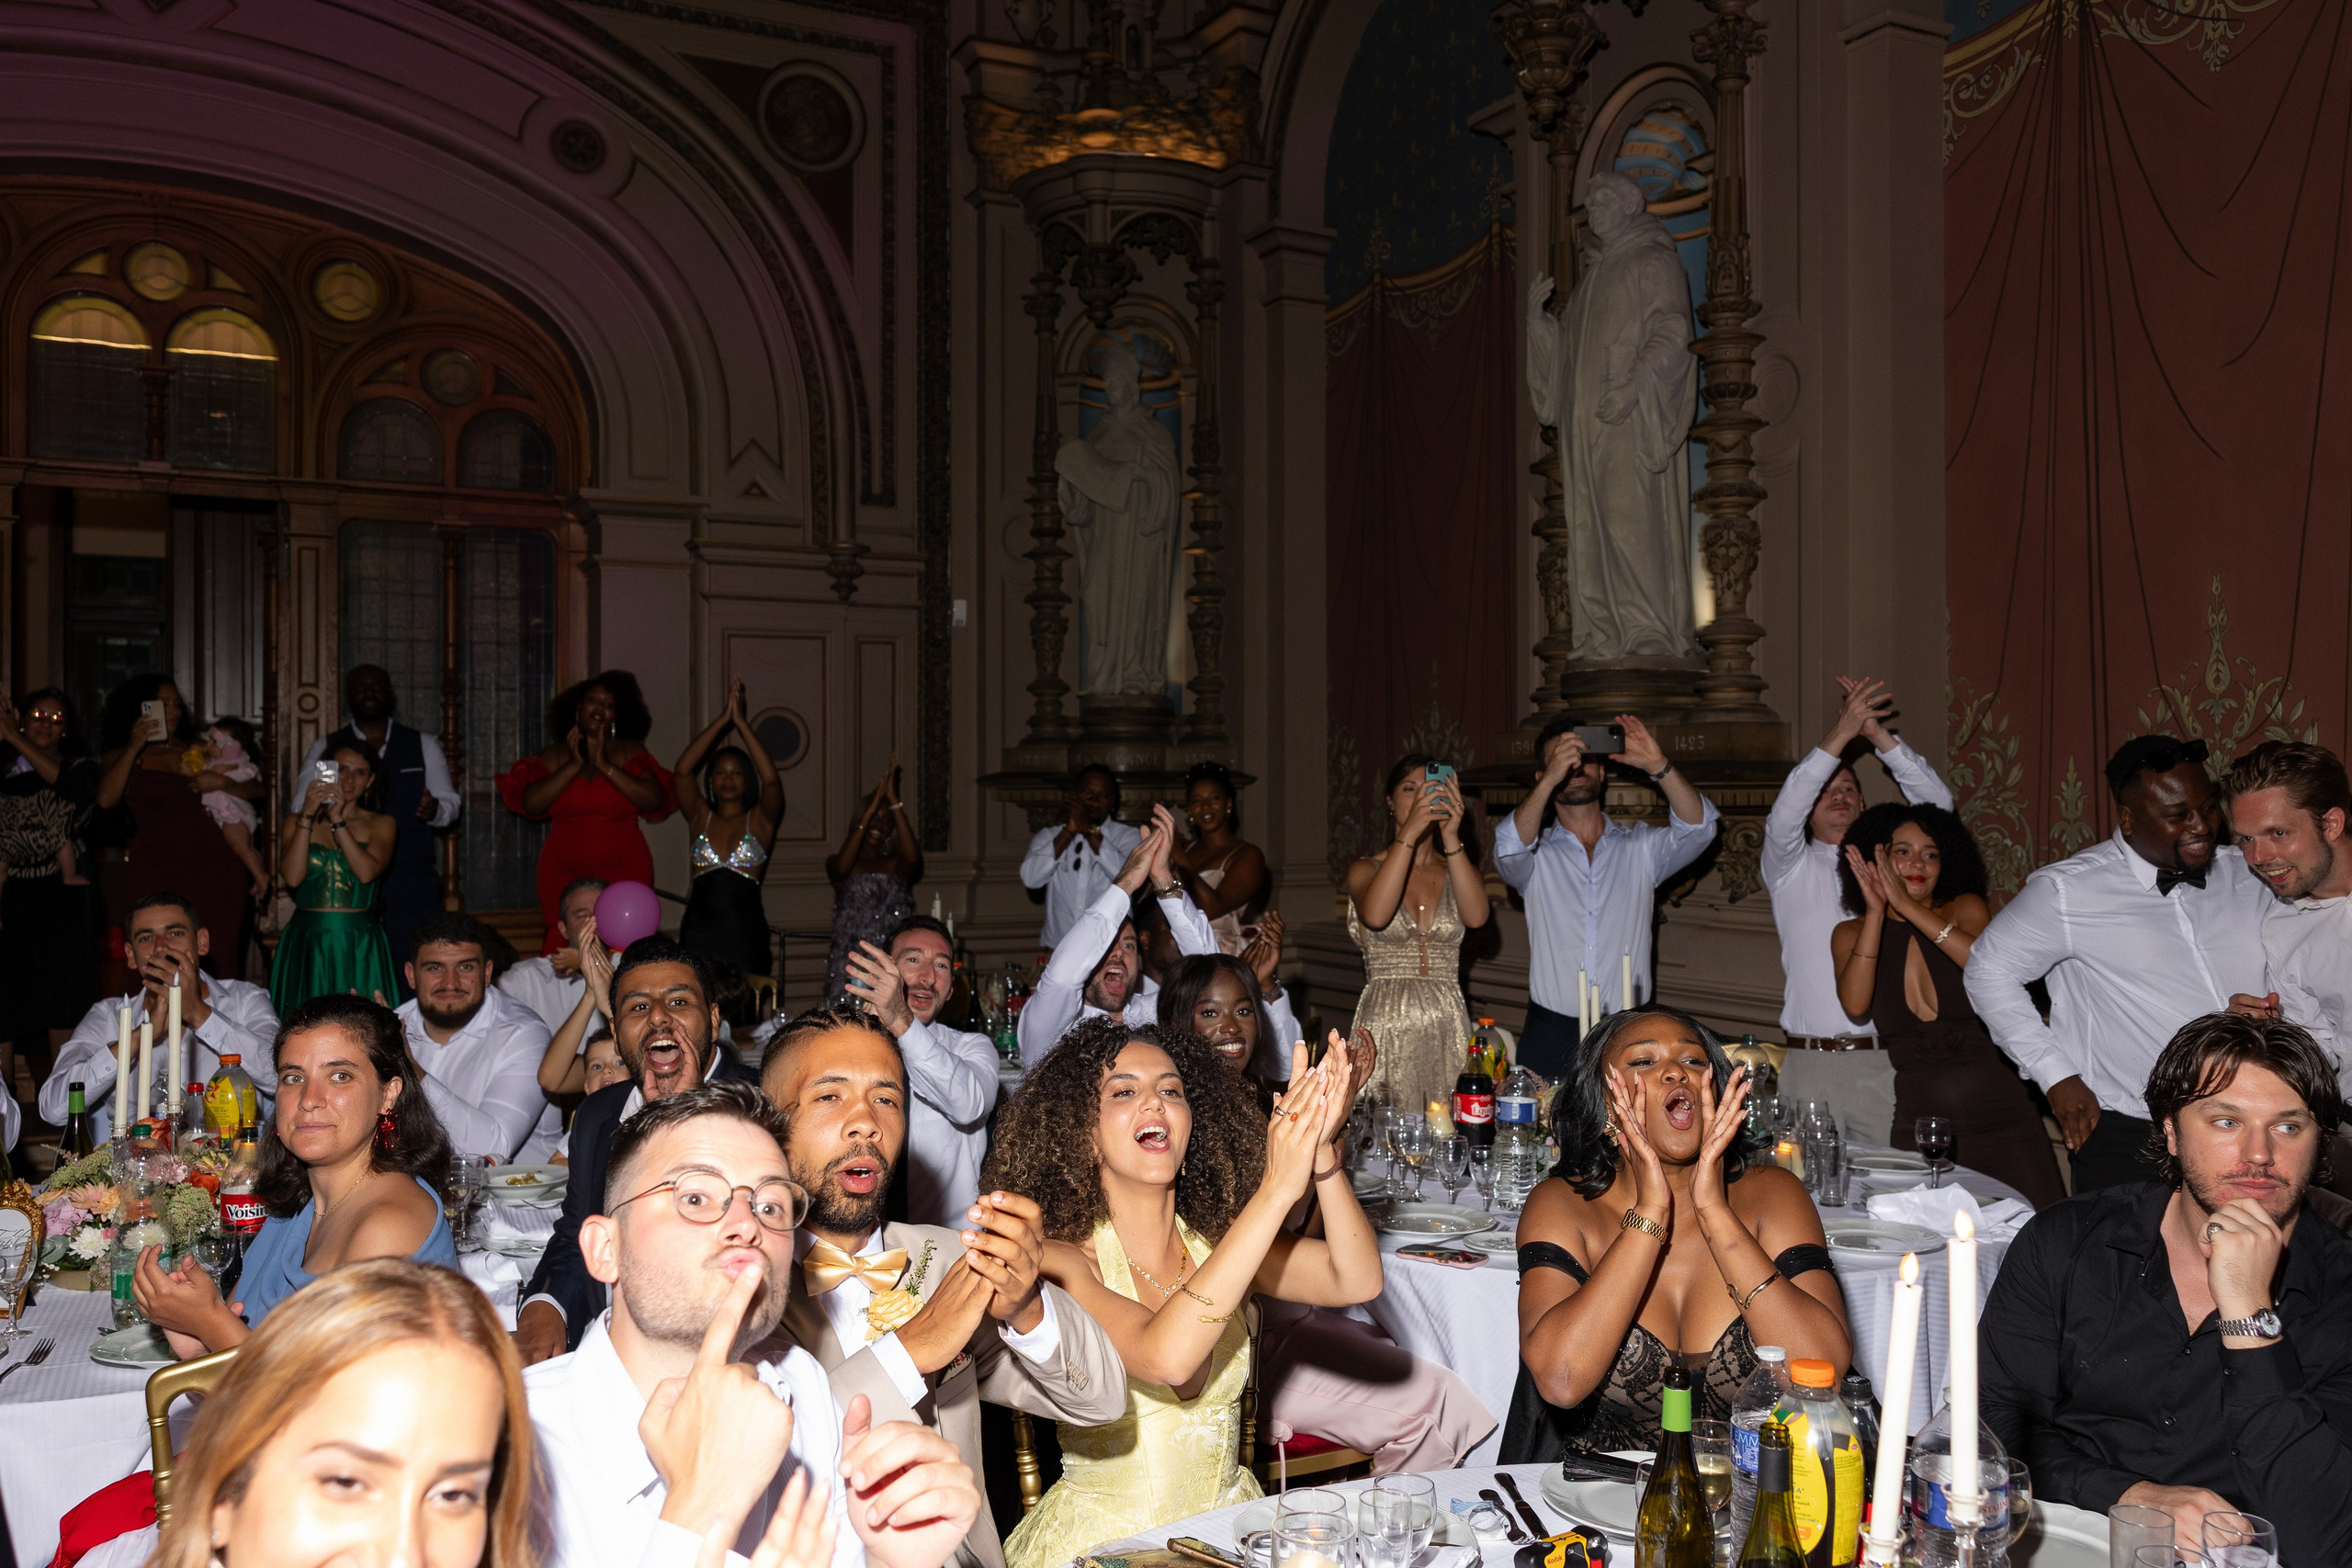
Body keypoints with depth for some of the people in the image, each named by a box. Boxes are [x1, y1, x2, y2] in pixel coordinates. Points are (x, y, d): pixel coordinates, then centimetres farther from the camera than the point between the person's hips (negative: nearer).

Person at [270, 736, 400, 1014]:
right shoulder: (297, 821, 10)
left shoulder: (381, 824, 7)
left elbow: (367, 872, -11)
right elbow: (292, 877, -7)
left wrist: (337, 820, -13)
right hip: (307, 944, 1)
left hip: (362, 947, -1)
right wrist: (308, 816, -9)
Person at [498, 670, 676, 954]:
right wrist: (574, 765, -5)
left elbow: (653, 800, -8)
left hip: (623, 870, -1)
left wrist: (604, 765, -7)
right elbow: (530, 805, -2)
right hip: (564, 874, 2)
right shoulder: (556, 755, 12)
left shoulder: (630, 752, 7)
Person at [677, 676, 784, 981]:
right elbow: (682, 770, -4)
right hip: (698, 930, 1)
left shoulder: (760, 820, 6)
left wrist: (742, 722, -12)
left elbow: (770, 779, -12)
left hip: (746, 934, -1)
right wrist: (722, 719, -8)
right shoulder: (700, 817, 10)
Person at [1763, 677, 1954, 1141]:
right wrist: (1842, 733, -14)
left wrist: (1877, 733, -6)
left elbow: (1936, 803, 3)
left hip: (1883, 1064, 2)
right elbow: (1783, 814, -10)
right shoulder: (1790, 868, 9)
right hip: (1809, 1064, -1)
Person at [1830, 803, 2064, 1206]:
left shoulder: (1965, 909, 4)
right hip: (1919, 1124, 1)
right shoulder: (1851, 933, 6)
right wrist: (1876, 912, -18)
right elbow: (1855, 1004, -13)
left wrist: (1908, 907, -20)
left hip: (1999, 1116, 0)